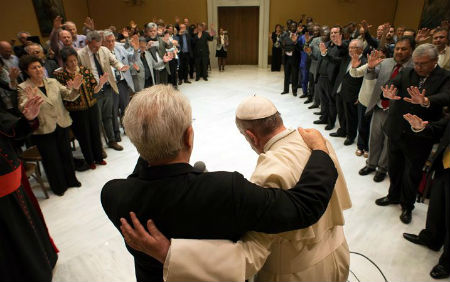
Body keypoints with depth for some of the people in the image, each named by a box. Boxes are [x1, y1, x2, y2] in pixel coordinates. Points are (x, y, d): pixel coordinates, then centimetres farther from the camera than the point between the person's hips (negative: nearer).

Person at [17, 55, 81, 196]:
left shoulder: (53, 82, 3)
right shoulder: (23, 88, -7)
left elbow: (69, 96, 0)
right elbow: (21, 110, -18)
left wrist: (75, 88, -21)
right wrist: (29, 101, -39)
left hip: (62, 126, 4)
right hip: (43, 130, -3)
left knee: (66, 154, 16)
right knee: (51, 159, 9)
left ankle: (71, 180, 36)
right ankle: (58, 186, 28)